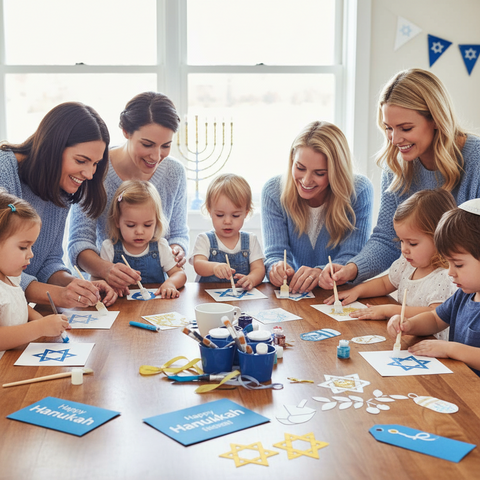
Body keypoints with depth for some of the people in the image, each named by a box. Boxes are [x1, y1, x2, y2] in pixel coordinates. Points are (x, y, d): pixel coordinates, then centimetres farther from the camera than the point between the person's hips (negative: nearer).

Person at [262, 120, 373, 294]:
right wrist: (277, 268, -33)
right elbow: (276, 252, -9)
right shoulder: (273, 191, -6)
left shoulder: (359, 192, -12)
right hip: (291, 292, 2)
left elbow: (351, 257, -15)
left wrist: (321, 273, -35)